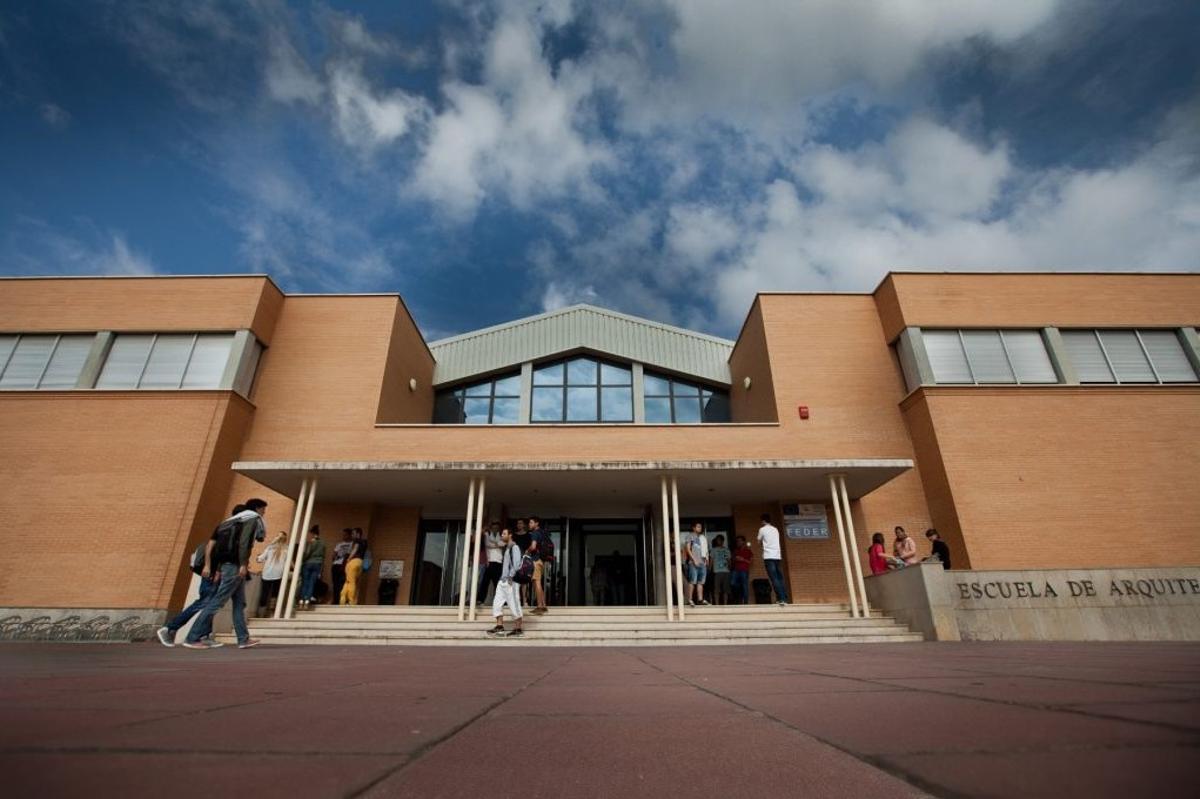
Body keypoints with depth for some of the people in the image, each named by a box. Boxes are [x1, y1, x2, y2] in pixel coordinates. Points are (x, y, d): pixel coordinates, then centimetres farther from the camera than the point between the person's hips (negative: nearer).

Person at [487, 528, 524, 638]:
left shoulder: (514, 547, -6)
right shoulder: (504, 548, 20)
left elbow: (517, 563, -15)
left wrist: (511, 575, -20)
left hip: (510, 580, -9)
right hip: (502, 580, 9)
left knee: (514, 604, -5)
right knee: (497, 603, 3)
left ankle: (518, 629, 0)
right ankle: (499, 627, 6)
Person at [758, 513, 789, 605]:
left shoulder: (762, 529, 1)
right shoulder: (775, 529, 17)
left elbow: (759, 541, 14)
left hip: (769, 556, -5)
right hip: (778, 556, 6)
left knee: (774, 579, -9)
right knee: (780, 578, 9)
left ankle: (781, 599, -17)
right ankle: (784, 599, 5)